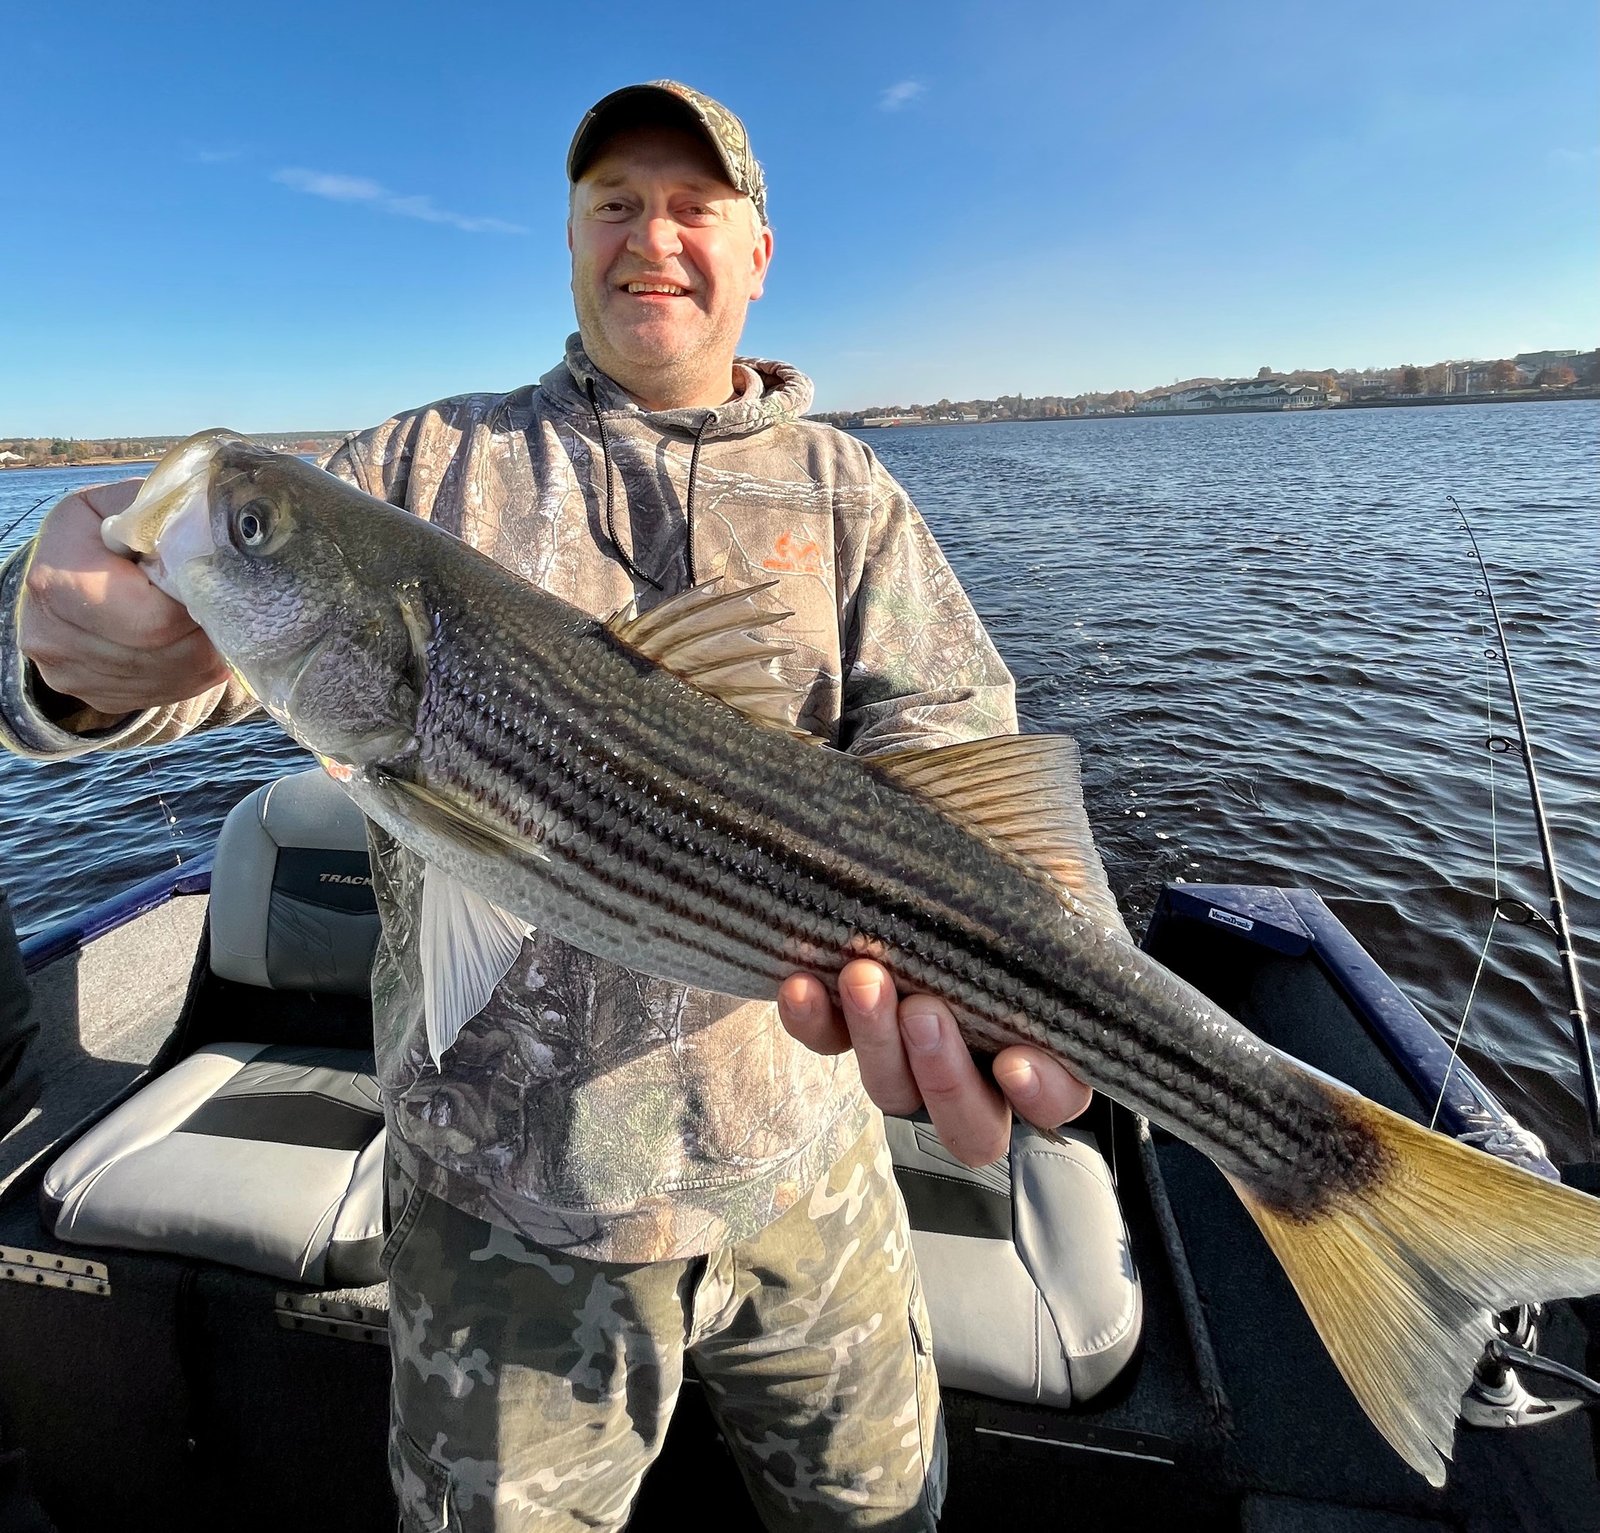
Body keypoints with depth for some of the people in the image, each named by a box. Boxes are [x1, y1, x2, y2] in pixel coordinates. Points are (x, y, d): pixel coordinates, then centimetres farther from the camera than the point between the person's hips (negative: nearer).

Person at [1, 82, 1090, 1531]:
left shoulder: (845, 487, 2)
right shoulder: (430, 463, 2)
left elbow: (944, 721, -10)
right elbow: (225, 612, -6)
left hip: (804, 1162, 2)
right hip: (504, 1197, 0)